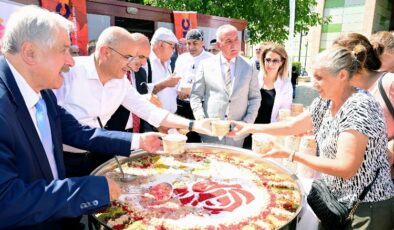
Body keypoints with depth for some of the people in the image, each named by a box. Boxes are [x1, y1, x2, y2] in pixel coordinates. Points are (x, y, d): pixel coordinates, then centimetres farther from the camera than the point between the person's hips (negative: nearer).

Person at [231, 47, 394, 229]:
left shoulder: (359, 107, -25)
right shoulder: (325, 102, 0)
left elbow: (346, 168, -30)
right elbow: (291, 126, 7)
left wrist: (291, 155, -30)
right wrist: (251, 128, 1)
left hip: (368, 208, -7)